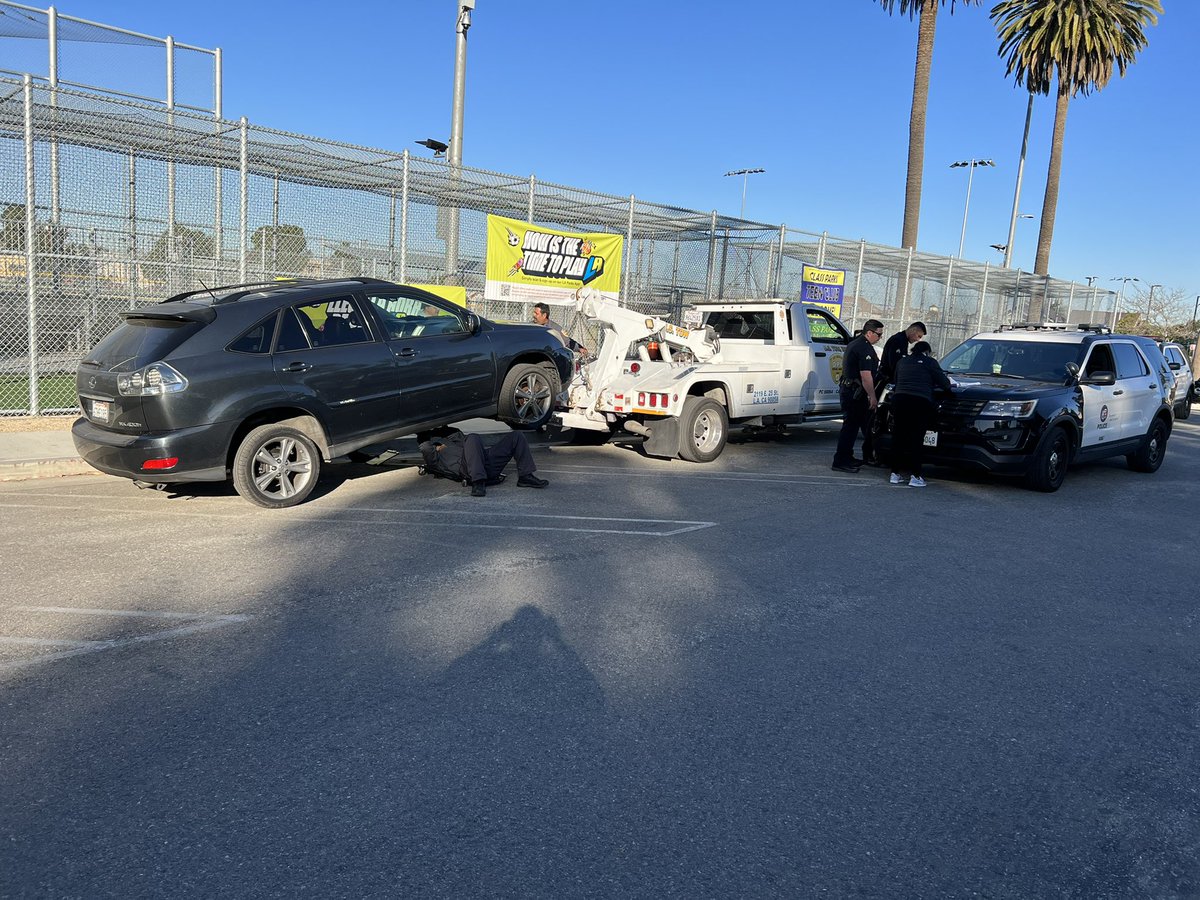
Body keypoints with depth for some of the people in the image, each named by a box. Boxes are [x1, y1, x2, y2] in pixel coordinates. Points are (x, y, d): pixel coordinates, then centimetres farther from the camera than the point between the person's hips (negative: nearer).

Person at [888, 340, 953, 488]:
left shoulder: (902, 361, 20)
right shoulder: (929, 362, 5)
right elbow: (943, 381, 6)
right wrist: (949, 386, 27)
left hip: (899, 399, 4)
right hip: (920, 402, -4)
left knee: (898, 437, 9)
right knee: (916, 440, -2)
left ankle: (895, 473, 10)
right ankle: (915, 476, -4)